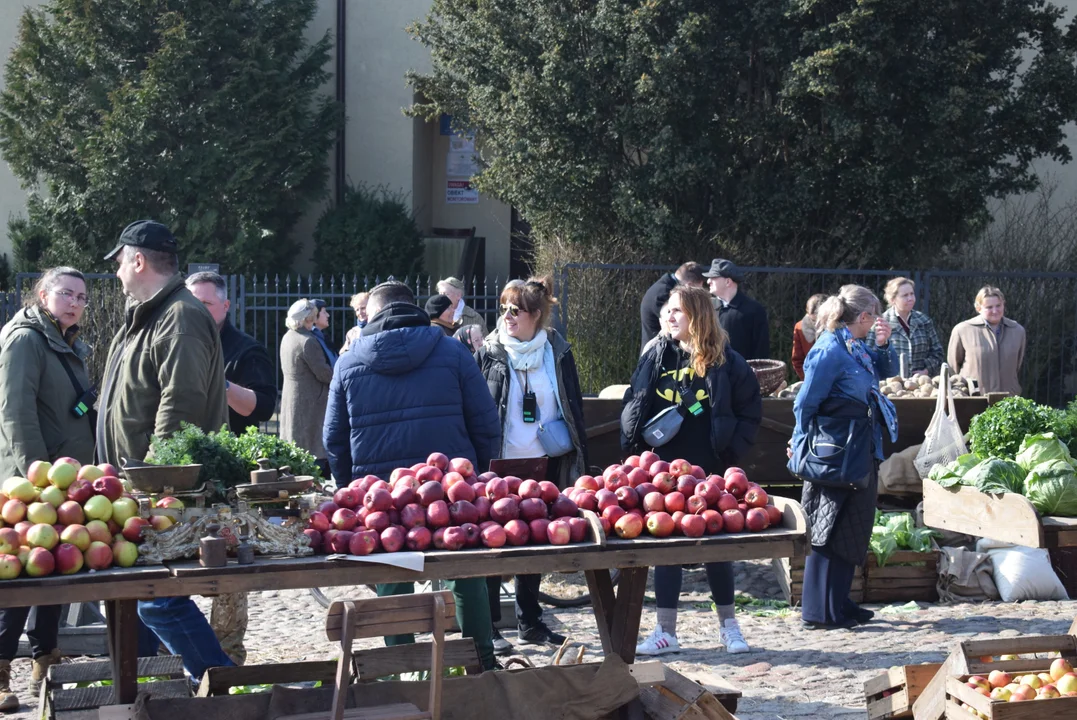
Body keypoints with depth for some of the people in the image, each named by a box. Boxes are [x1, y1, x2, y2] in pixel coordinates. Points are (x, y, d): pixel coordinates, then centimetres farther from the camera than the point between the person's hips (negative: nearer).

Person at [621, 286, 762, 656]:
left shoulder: (726, 362, -4)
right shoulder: (656, 356, 4)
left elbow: (750, 413, 1)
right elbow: (632, 409, 8)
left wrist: (730, 451, -6)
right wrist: (637, 450, -3)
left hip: (710, 473, -2)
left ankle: (729, 625, 22)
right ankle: (666, 631, 11)